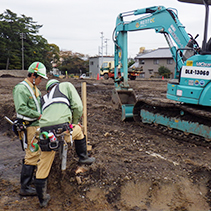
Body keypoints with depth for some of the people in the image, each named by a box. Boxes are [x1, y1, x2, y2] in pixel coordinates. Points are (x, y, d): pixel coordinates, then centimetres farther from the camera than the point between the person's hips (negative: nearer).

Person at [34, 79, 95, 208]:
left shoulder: (45, 98, 33)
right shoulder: (66, 85, 19)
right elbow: (78, 106, 8)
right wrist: (75, 123, 22)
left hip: (44, 131, 5)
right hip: (61, 128, -5)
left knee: (43, 167, 16)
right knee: (78, 130, 30)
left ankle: (42, 199, 29)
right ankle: (83, 157, 42)